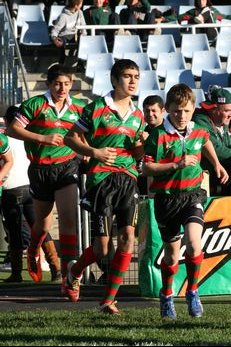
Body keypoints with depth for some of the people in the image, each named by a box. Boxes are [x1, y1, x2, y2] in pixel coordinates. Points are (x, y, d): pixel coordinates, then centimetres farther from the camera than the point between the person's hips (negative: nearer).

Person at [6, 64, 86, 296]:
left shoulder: (78, 107, 5)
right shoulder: (34, 105, -6)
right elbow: (13, 129, -9)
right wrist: (43, 138, -17)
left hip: (67, 166, 1)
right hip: (41, 170, -1)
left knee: (68, 218, -17)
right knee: (43, 222, 13)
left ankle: (67, 275, -17)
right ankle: (33, 253, 49)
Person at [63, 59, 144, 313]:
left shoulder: (137, 115, 15)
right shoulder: (97, 108, -3)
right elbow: (70, 138, 2)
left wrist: (143, 143, 0)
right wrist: (93, 152, -13)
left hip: (129, 178, 5)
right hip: (101, 177, -5)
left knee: (128, 237, -9)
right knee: (102, 247, -8)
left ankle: (109, 300, -2)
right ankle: (75, 271, 27)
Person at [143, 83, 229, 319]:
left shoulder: (198, 131, 2)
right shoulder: (158, 136, -13)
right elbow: (146, 168, -15)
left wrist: (216, 164, 26)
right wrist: (176, 165, -22)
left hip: (192, 194, 2)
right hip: (166, 198, -2)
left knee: (193, 244, -21)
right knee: (172, 253, 8)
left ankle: (192, 291, -1)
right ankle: (166, 296, 32)